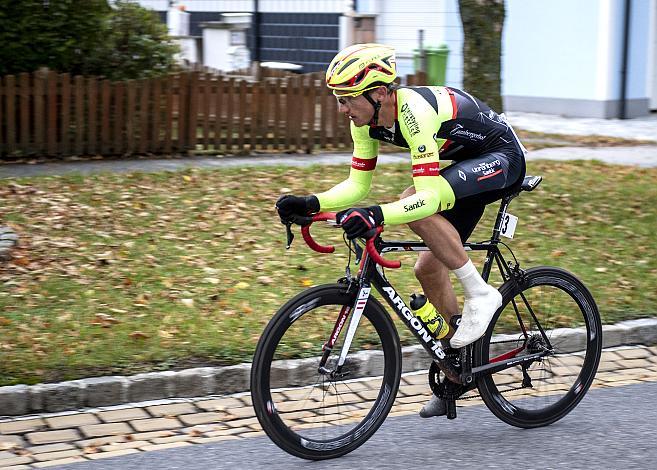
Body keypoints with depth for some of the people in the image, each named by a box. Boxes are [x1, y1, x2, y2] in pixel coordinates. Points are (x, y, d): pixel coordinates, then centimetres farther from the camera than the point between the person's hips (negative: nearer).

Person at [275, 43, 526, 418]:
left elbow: (429, 195, -41)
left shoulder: (415, 111, -34)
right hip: (463, 164, 9)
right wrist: (311, 203, -20)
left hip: (502, 160, -9)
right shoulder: (367, 121, -9)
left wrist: (378, 215, -56)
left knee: (418, 209, -33)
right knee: (429, 269, 4)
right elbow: (357, 185, -3)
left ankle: (480, 294, -17)